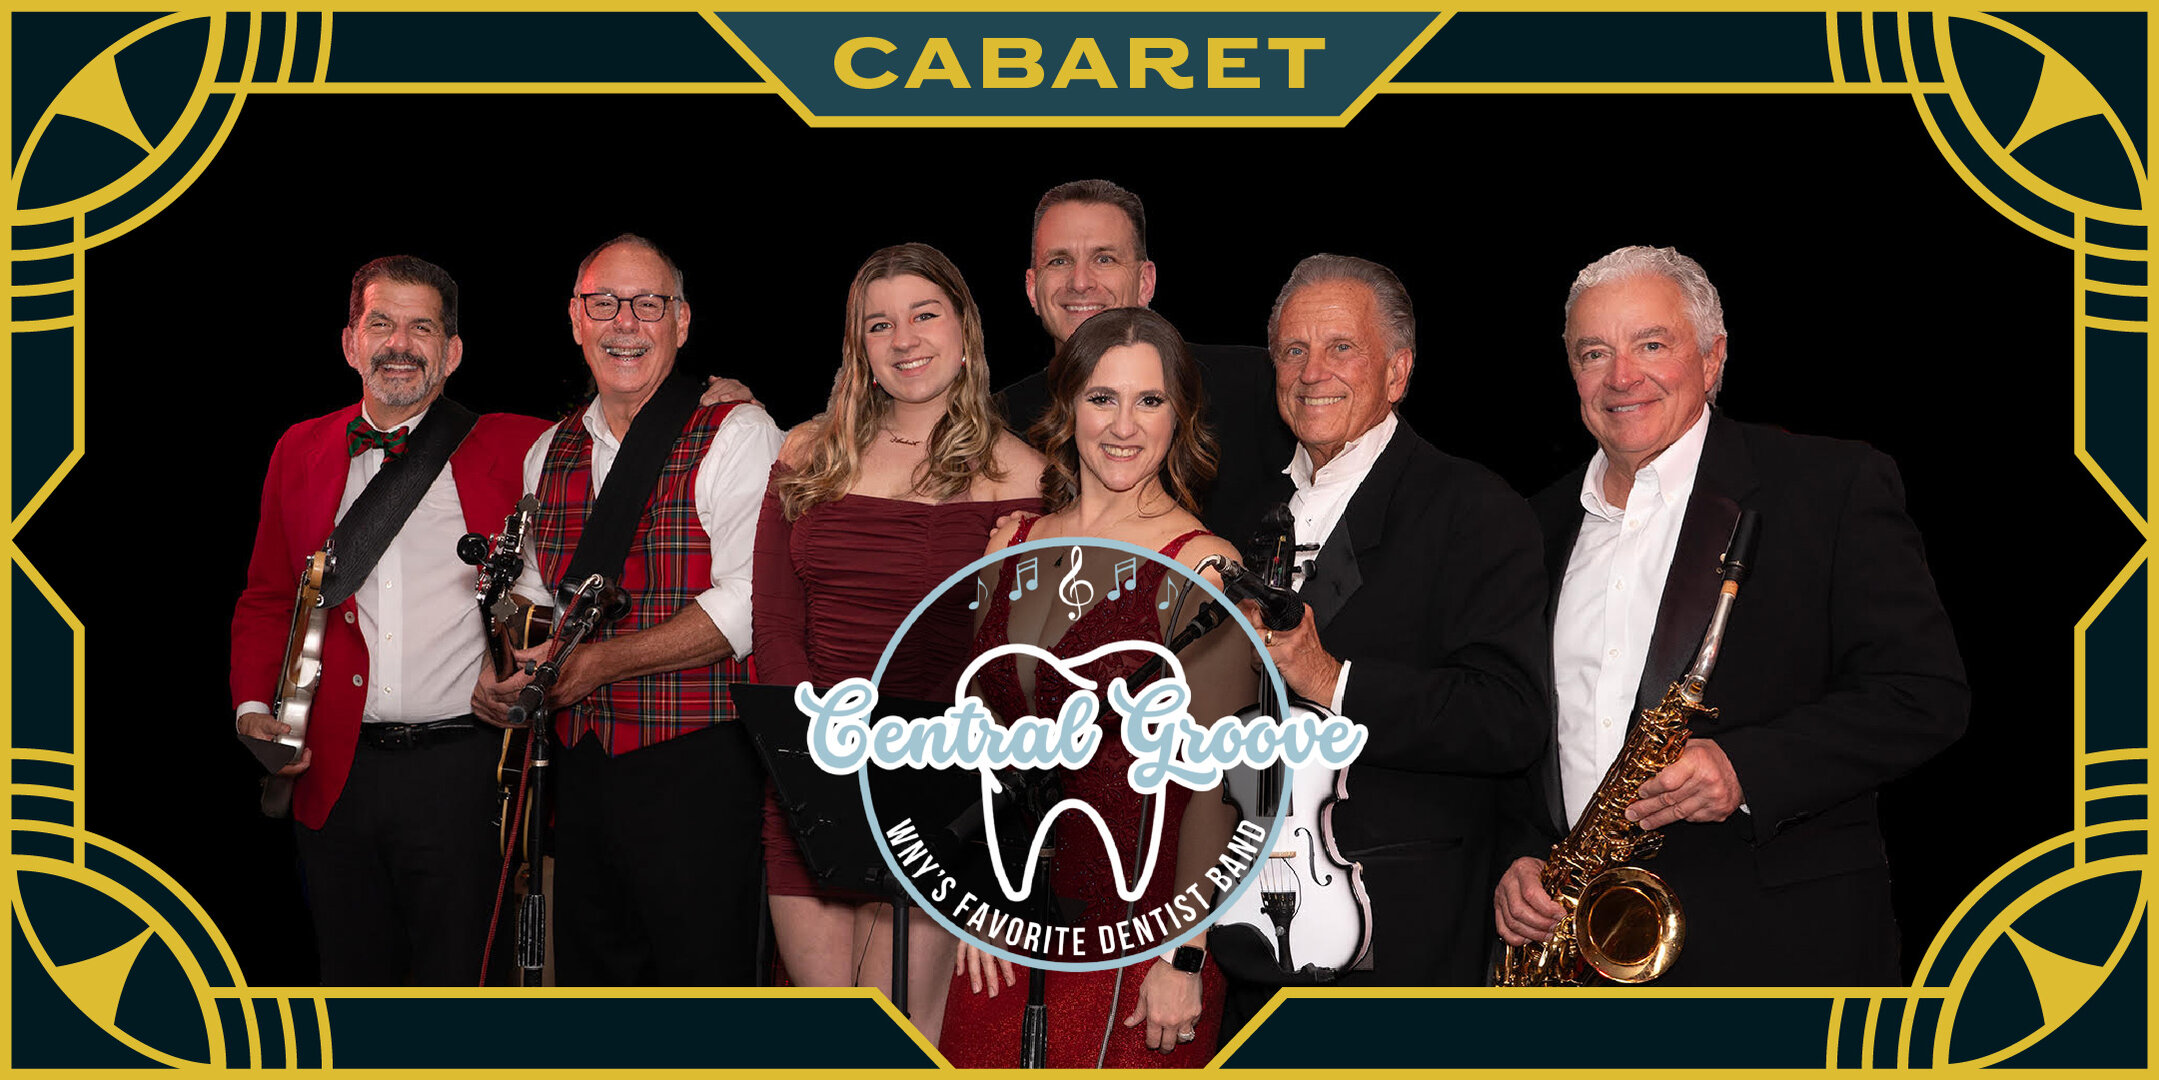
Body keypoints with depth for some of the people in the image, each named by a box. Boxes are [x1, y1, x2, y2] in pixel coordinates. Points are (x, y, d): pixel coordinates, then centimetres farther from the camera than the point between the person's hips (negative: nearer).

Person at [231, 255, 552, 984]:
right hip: (335, 776, 3)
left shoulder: (511, 449, 1)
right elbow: (266, 599, 17)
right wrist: (254, 708, 3)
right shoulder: (301, 452, 11)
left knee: (461, 979, 2)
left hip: (462, 768, -3)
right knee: (353, 978, 12)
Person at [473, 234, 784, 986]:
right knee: (588, 978, 14)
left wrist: (602, 662, -17)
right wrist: (506, 674, 2)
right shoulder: (549, 452, 14)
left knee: (702, 989, -2)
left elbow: (748, 605, -16)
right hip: (582, 767, 6)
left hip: (696, 767, -6)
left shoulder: (736, 435, -6)